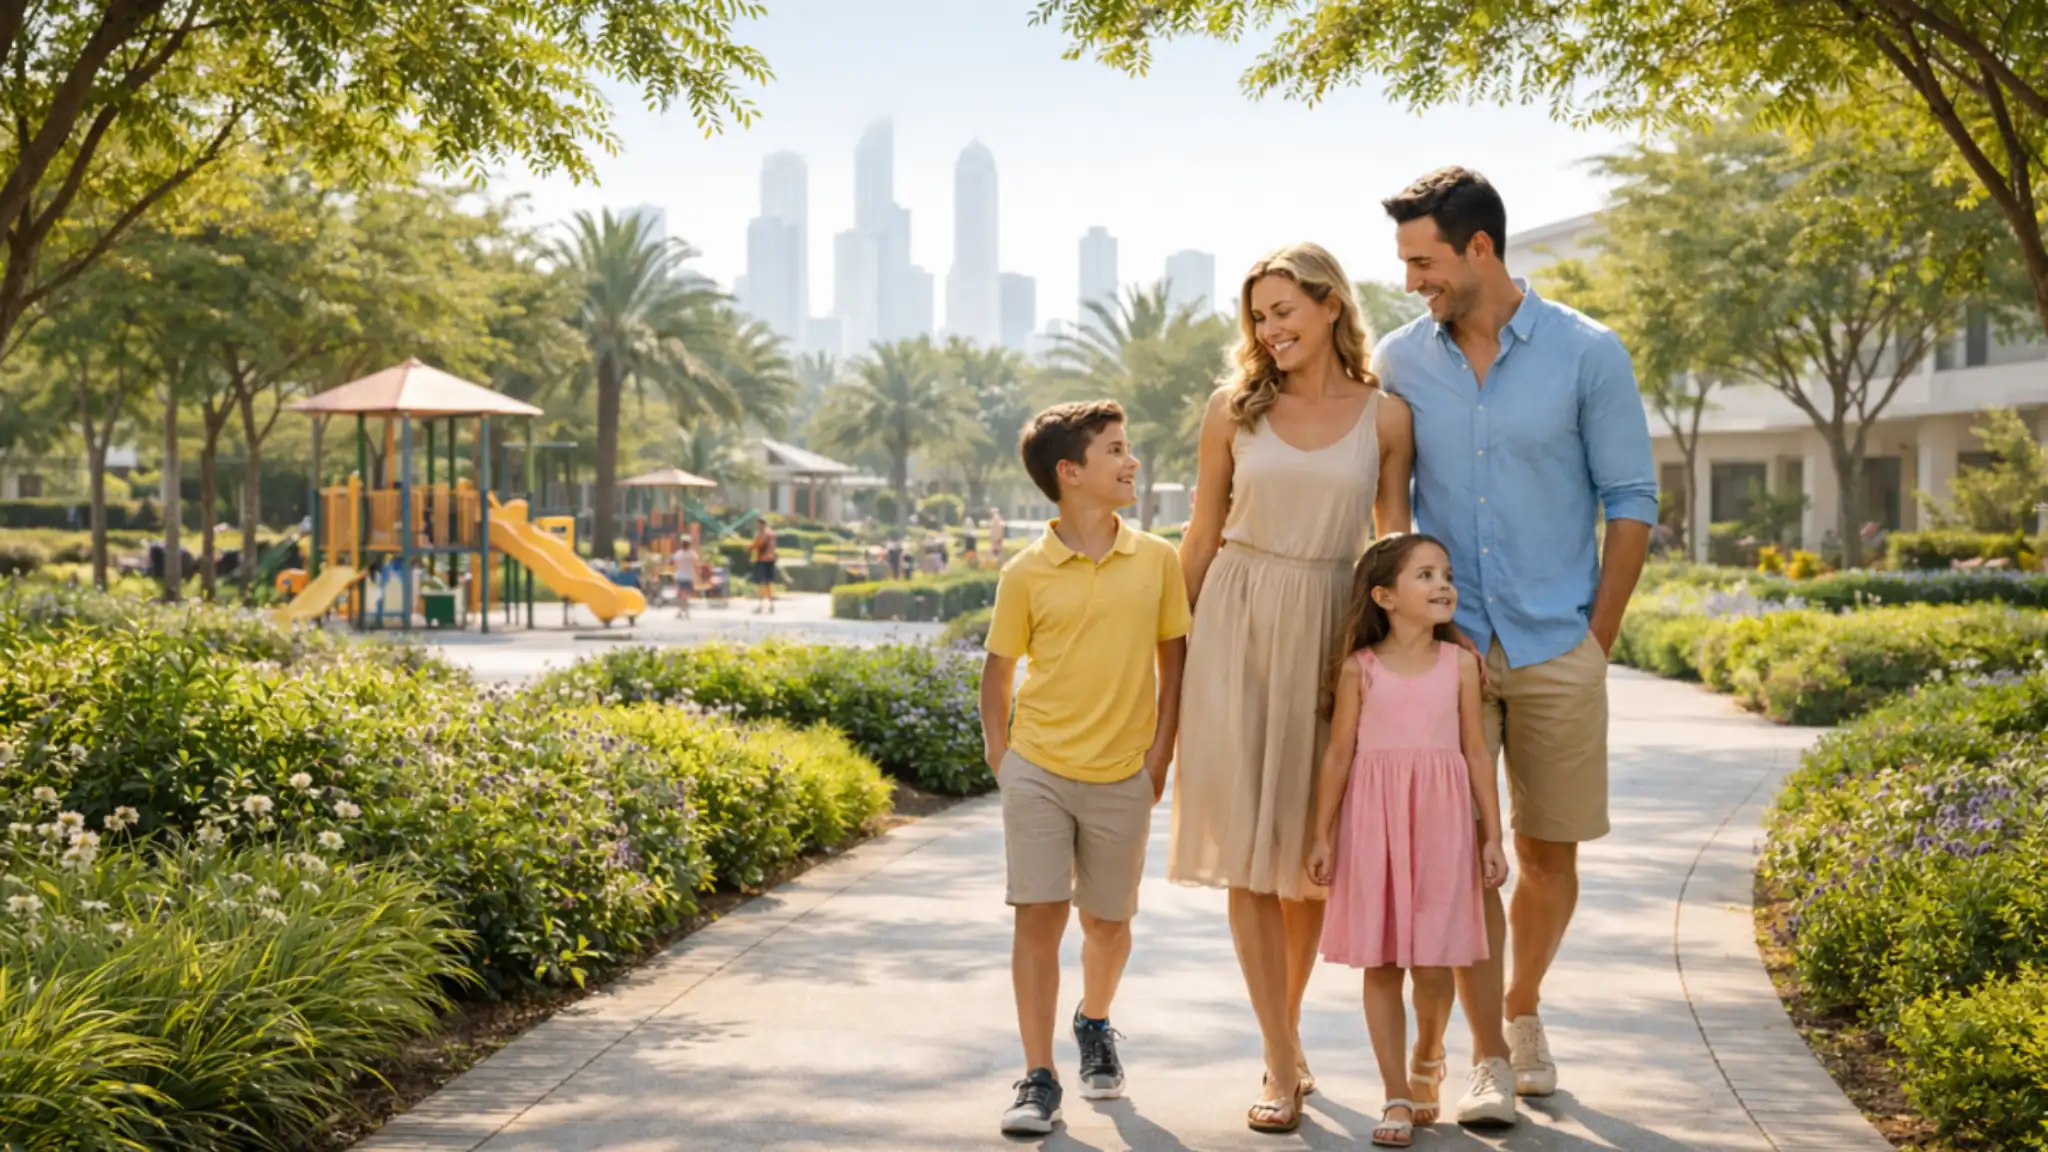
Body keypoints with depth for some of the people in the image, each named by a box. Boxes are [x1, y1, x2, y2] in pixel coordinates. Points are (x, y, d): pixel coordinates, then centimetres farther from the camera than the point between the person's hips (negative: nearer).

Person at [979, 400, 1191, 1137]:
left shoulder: (1156, 559, 0)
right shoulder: (1026, 574, -5)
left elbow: (1172, 658, 6)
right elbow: (998, 667, 6)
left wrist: (1159, 751, 1)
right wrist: (1000, 757, 0)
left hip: (1122, 777, 2)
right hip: (1038, 771, -2)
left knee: (1108, 921, 13)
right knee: (1038, 916, -4)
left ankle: (1094, 1027, 42)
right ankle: (1039, 1080, 5)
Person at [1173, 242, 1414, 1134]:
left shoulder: (1385, 416, 3)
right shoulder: (1234, 409, 4)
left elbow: (1397, 546, 7)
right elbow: (1202, 536, 8)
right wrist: (1173, 650, 7)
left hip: (1330, 631, 0)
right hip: (1238, 625, 0)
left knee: (1313, 844, 6)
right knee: (1249, 845, -2)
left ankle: (1286, 1032, 27)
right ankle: (1284, 1063, 5)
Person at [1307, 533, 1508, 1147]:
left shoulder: (1459, 664, 3)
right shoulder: (1359, 668, -1)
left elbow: (1476, 753, 5)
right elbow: (1339, 755, 3)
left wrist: (1492, 836, 4)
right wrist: (1322, 835, 2)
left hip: (1440, 825, 1)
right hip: (1374, 825, 0)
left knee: (1433, 963, 1)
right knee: (1381, 964, 3)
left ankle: (1428, 1058, 32)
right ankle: (1397, 1097, 13)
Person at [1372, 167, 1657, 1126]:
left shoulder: (1588, 354, -3)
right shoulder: (1397, 363, 2)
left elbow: (1630, 501, 1)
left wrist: (1596, 640, -1)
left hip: (1556, 650, 0)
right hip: (1446, 646, 1)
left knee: (1549, 853, 8)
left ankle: (1523, 1010, 32)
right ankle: (1487, 1058, 8)